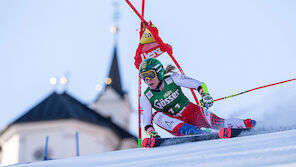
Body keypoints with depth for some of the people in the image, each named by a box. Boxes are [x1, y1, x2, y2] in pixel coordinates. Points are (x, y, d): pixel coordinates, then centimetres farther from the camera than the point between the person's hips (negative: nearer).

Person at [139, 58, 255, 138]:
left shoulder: (172, 79, -11)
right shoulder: (146, 98, -7)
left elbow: (200, 85, -11)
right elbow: (146, 122, -12)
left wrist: (205, 95, -31)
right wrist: (152, 133, -33)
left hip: (192, 113, -1)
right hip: (177, 122, 1)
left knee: (217, 123, -25)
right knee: (156, 116, -27)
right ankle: (189, 130, -41)